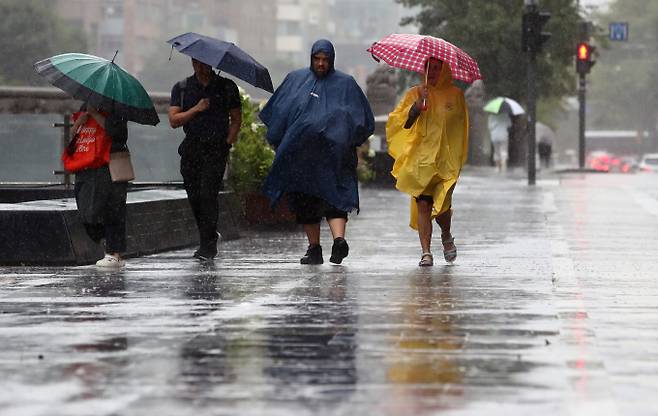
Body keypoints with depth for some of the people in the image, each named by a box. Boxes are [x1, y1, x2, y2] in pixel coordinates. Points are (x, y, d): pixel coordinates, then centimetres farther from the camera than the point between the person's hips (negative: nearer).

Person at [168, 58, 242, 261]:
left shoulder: (227, 87, 6)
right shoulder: (181, 88, 9)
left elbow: (236, 120, 9)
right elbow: (173, 120, 1)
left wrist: (227, 143, -4)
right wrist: (196, 109, -12)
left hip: (217, 148, -3)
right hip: (191, 148, 3)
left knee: (208, 193, -15)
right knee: (194, 196, 4)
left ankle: (207, 244, -13)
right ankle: (209, 238, 24)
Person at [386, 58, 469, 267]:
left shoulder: (455, 95, 9)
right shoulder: (416, 93, 7)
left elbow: (462, 127, 17)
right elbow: (403, 122, -3)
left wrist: (459, 158, 11)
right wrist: (417, 106, -19)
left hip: (446, 160, 0)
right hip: (421, 159, 0)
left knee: (442, 204, -8)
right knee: (423, 204, -8)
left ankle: (446, 237, 23)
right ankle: (426, 252, -4)